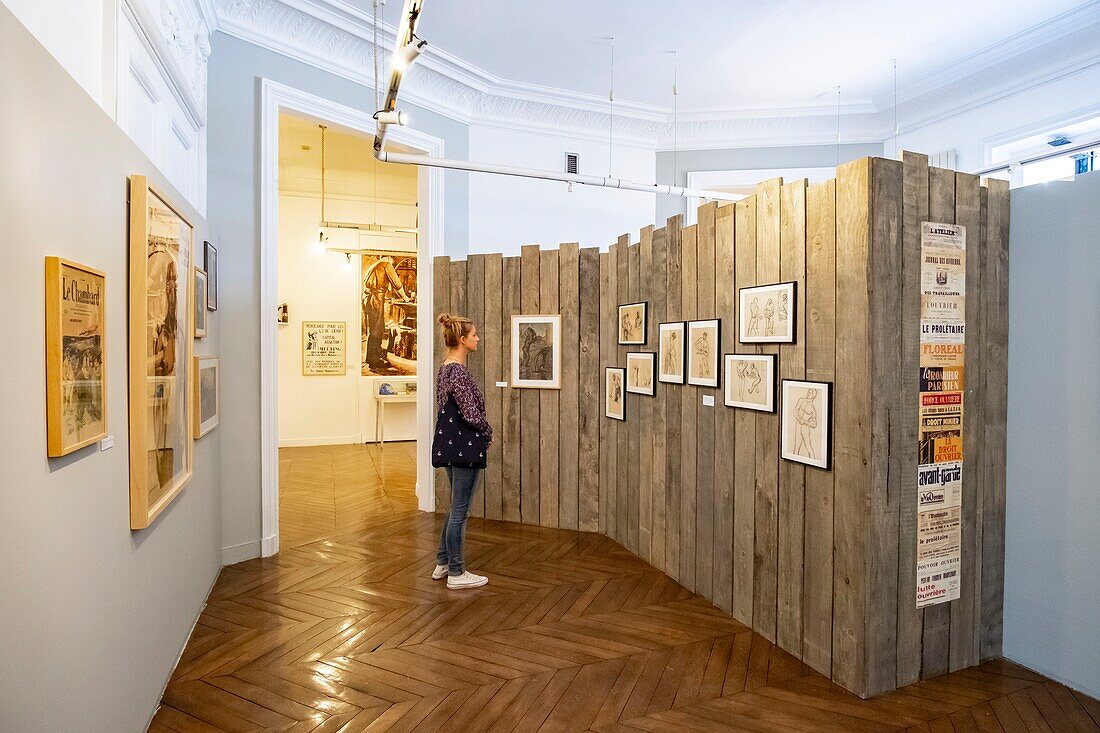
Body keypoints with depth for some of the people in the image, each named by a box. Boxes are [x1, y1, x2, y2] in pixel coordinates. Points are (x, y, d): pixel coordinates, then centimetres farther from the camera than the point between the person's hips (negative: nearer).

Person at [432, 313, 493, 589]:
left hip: (449, 442, 10)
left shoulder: (445, 367, 10)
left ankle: (443, 563, 30)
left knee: (457, 507, 20)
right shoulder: (459, 371, -19)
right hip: (464, 445, -10)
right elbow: (471, 413, -22)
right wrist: (489, 432, -3)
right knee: (459, 511, 1)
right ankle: (456, 574, 14)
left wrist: (482, 432, 12)